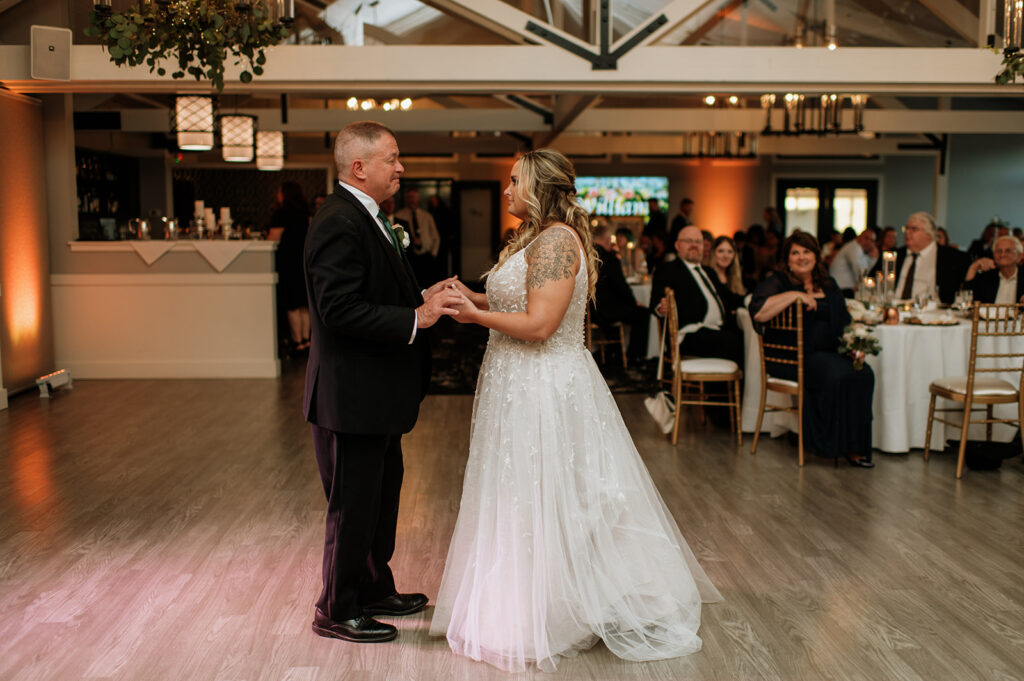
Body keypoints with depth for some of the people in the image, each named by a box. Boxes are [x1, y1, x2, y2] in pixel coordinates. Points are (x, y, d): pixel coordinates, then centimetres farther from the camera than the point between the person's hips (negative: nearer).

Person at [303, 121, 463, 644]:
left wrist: (423, 298, 5)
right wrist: (415, 319, -26)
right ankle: (337, 611, 20)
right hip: (352, 396, -11)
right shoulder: (339, 222, -20)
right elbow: (341, 310, -27)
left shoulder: (365, 218, 13)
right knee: (353, 507, 3)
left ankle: (375, 590, 38)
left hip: (376, 392, 11)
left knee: (382, 494, 22)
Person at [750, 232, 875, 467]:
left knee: (863, 373, -21)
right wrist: (794, 295, -18)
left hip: (830, 353, 6)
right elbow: (758, 312, -17)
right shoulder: (778, 283, 1)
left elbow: (844, 321, 22)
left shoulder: (828, 285, 20)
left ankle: (855, 446, -15)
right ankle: (836, 445, -15)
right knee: (837, 375, -30)